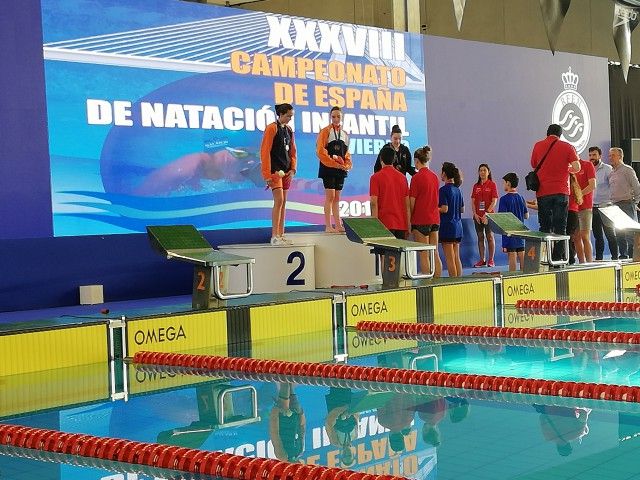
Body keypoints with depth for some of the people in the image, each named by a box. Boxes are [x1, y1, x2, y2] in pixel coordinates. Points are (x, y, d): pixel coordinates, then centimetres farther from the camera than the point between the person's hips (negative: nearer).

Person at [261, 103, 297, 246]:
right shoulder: (272, 128, -9)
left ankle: (281, 235, 13)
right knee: (279, 200, -13)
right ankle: (274, 236, -12)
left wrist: (292, 169, 5)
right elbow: (265, 152, -12)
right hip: (275, 170, -8)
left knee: (283, 202, 8)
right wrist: (267, 174, -16)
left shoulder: (289, 130, 13)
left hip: (286, 171, 8)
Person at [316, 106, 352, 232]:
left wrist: (347, 165, -1)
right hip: (328, 168, -6)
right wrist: (335, 164, -16)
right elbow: (320, 151, -12)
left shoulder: (345, 134, 13)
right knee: (330, 196, -9)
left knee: (337, 197, 9)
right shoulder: (325, 131, -5)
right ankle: (328, 226, -7)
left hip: (341, 169, 6)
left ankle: (338, 225, 11)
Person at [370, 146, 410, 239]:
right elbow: (407, 204, 11)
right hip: (401, 224, 4)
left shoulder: (376, 177, -4)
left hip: (385, 224, -4)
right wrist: (408, 225, 15)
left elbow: (374, 203, -10)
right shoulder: (403, 177, 10)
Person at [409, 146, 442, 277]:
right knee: (435, 254, 9)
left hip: (421, 219, -7)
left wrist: (409, 219, -1)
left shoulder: (417, 177, -12)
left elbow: (412, 202, -11)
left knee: (424, 255, -2)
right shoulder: (434, 176, 8)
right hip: (435, 218, 7)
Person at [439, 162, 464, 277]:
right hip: (458, 226, 7)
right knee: (457, 258, 11)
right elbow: (462, 209, 15)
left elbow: (444, 209, -19)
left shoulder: (444, 190, -12)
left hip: (447, 226, -7)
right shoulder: (457, 189, 11)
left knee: (450, 258, -4)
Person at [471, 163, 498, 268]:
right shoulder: (476, 186, 11)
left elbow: (494, 201, -8)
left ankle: (491, 260, 2)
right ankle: (482, 260, 10)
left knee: (490, 237, -1)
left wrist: (487, 213, -15)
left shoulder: (492, 184, -2)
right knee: (480, 237, 6)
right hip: (478, 216, 4)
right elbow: (473, 201, 9)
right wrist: (475, 214, -4)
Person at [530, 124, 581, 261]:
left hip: (543, 192, 1)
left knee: (545, 226, 8)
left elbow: (533, 165, 16)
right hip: (561, 191, -1)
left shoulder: (538, 146, 6)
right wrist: (567, 169, 13)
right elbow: (577, 167, -7)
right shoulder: (567, 147, 1)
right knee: (560, 227, 2)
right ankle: (558, 257, -2)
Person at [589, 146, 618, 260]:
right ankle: (598, 258, 13)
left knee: (610, 234, -4)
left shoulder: (607, 169, -1)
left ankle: (615, 258, -1)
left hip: (605, 207, -5)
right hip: (593, 207, 5)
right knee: (597, 236, 9)